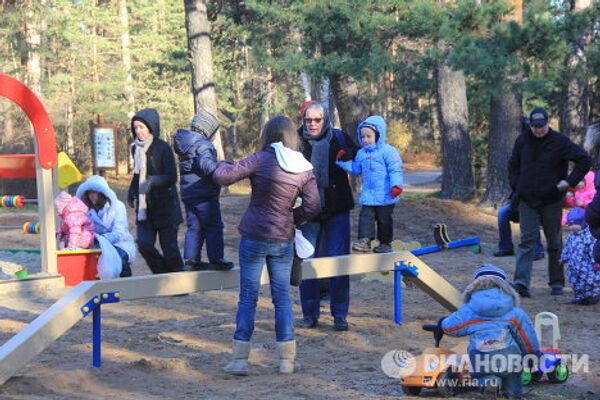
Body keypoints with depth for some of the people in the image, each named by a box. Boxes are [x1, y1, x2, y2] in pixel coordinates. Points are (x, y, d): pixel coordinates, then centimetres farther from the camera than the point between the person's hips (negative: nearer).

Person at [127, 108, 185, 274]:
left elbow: (172, 177, -14)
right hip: (144, 206, 6)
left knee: (169, 247, -2)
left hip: (165, 205, -5)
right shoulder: (136, 148, 9)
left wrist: (153, 181, -30)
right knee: (144, 244, -3)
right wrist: (131, 192, 9)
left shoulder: (163, 148, -10)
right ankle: (162, 274, 17)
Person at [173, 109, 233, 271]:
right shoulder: (203, 145, -16)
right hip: (205, 194, -8)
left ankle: (192, 259, 13)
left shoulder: (184, 143, 11)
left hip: (187, 193, 8)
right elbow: (207, 165, -30)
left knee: (194, 227, 13)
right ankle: (215, 259, 0)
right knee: (213, 227, 0)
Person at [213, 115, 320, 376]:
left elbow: (223, 177, -14)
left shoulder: (261, 160, -13)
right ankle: (287, 359, 11)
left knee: (248, 297, 4)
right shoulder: (305, 169, -2)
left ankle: (240, 359, 3)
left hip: (253, 237, -3)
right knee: (282, 297, 11)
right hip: (283, 240, 3)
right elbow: (313, 207, -3)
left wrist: (222, 166, 8)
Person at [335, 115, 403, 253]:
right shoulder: (361, 154, 10)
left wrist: (396, 185, -24)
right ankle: (364, 241, -6)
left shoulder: (388, 151, -11)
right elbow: (355, 169, 19)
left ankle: (385, 243, 17)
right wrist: (342, 161, 9)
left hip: (385, 195, -5)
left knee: (384, 219, 6)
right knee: (365, 216, -3)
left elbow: (395, 170, -14)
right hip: (368, 195, 5)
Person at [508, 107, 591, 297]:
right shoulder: (523, 140, 5)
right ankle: (521, 282, -16)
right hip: (527, 200, 2)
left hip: (552, 201, -2)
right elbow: (513, 165, 19)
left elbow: (584, 159, -4)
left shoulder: (560, 142, -6)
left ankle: (557, 282, 17)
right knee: (527, 241, -7)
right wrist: (516, 186, 6)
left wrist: (570, 181, -10)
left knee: (554, 243, 8)